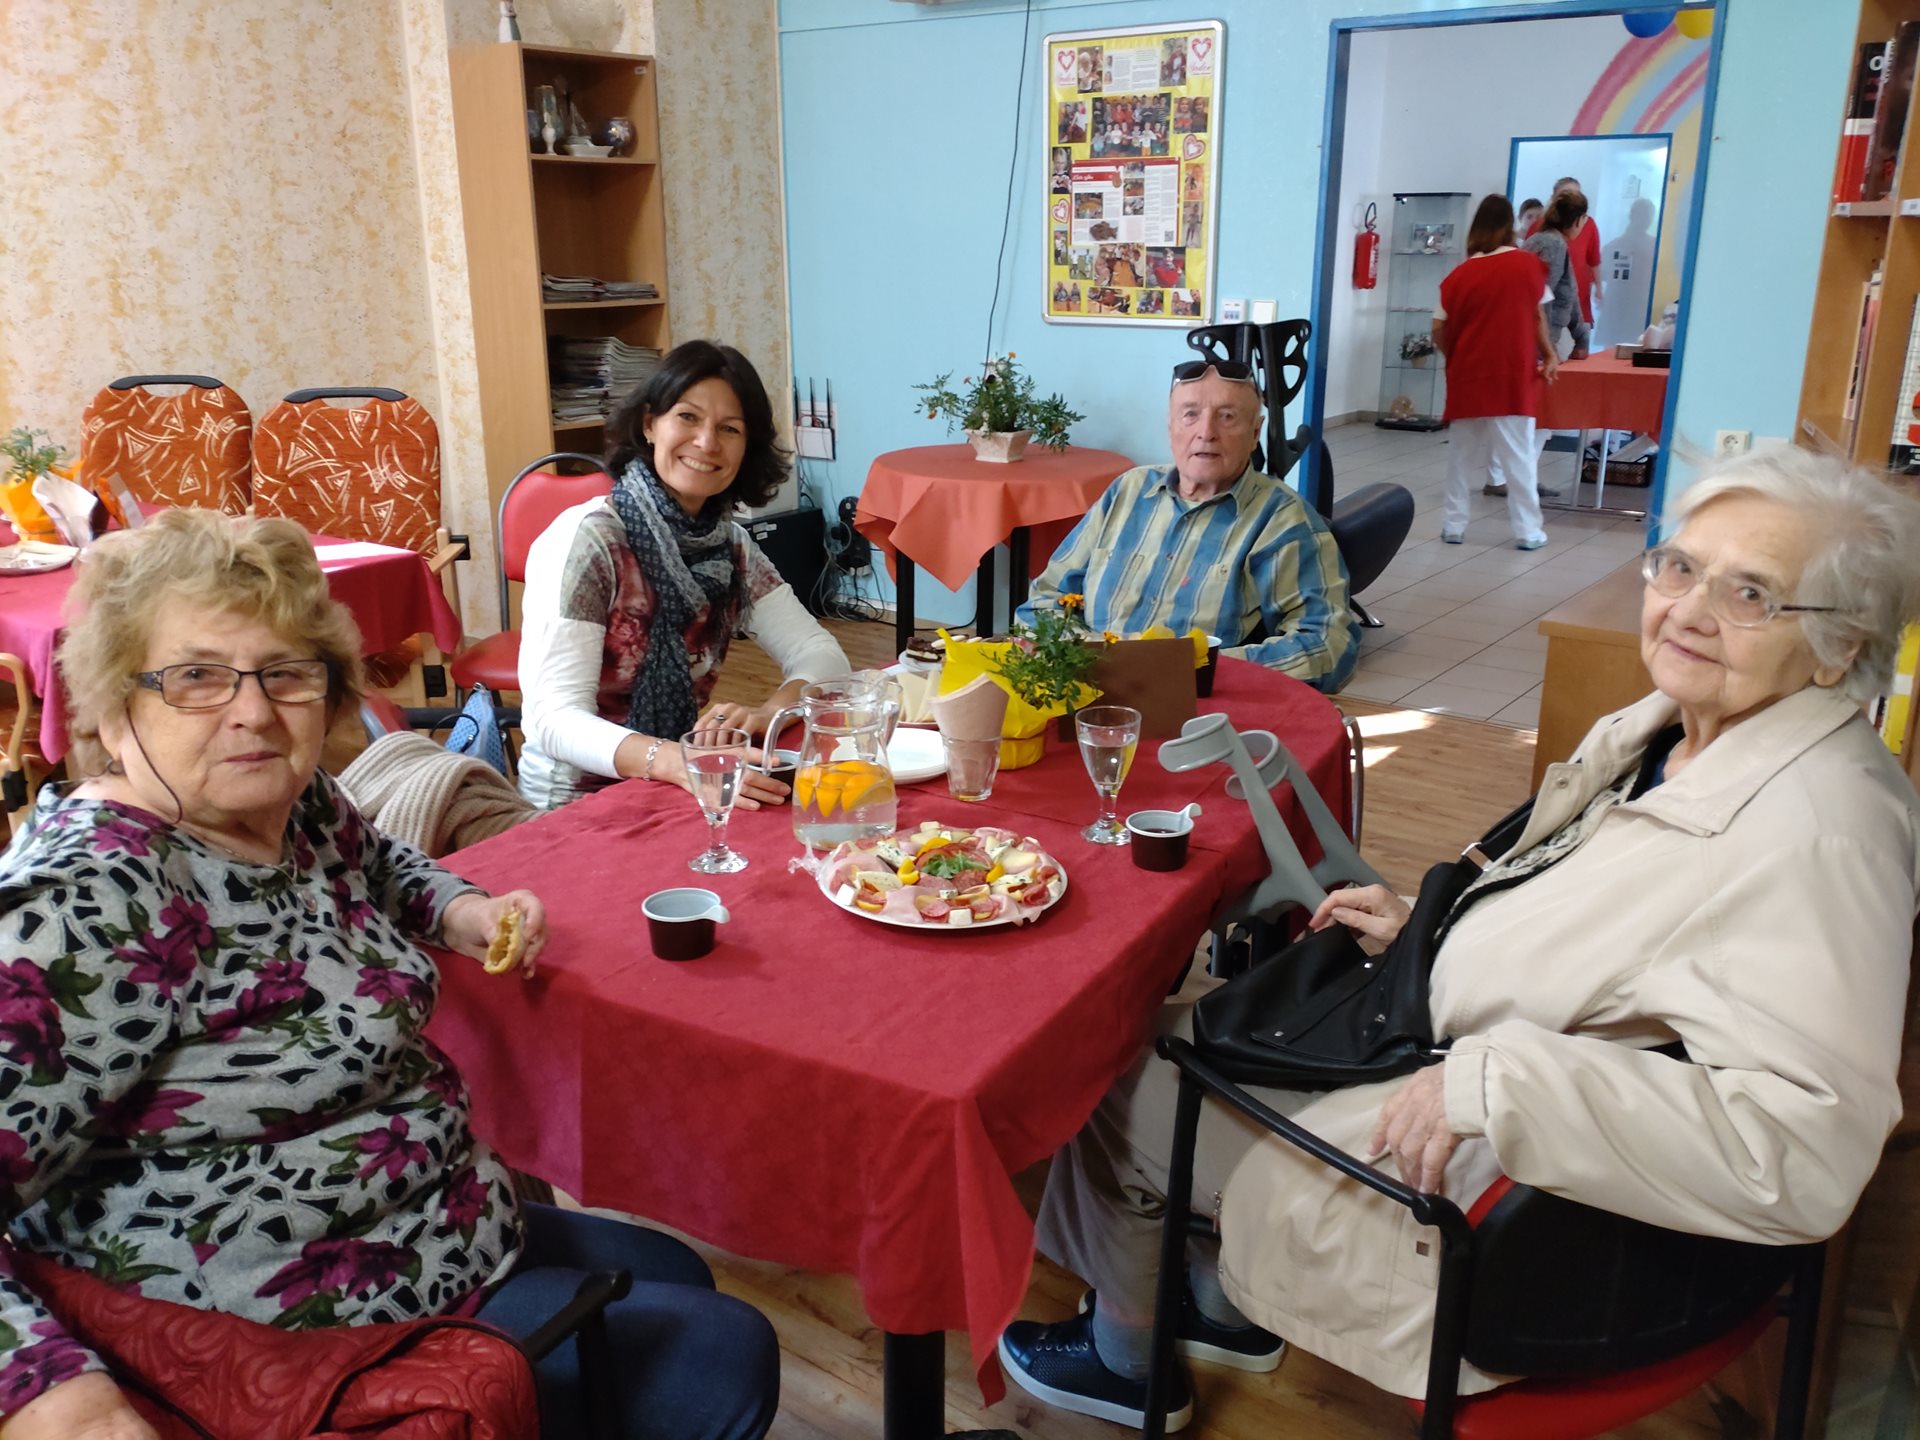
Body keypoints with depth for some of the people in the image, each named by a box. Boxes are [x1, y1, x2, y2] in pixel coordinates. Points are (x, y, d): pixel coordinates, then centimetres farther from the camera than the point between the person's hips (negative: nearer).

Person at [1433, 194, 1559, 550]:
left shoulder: (1459, 274, 0)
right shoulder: (1528, 264, -2)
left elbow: (1439, 330, 0)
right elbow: (1537, 316, 8)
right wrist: (1548, 355, 22)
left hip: (1468, 376, 2)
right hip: (1513, 376, -1)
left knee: (1462, 453, 12)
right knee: (1518, 454, 3)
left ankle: (1453, 525, 14)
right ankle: (1527, 531, 5)